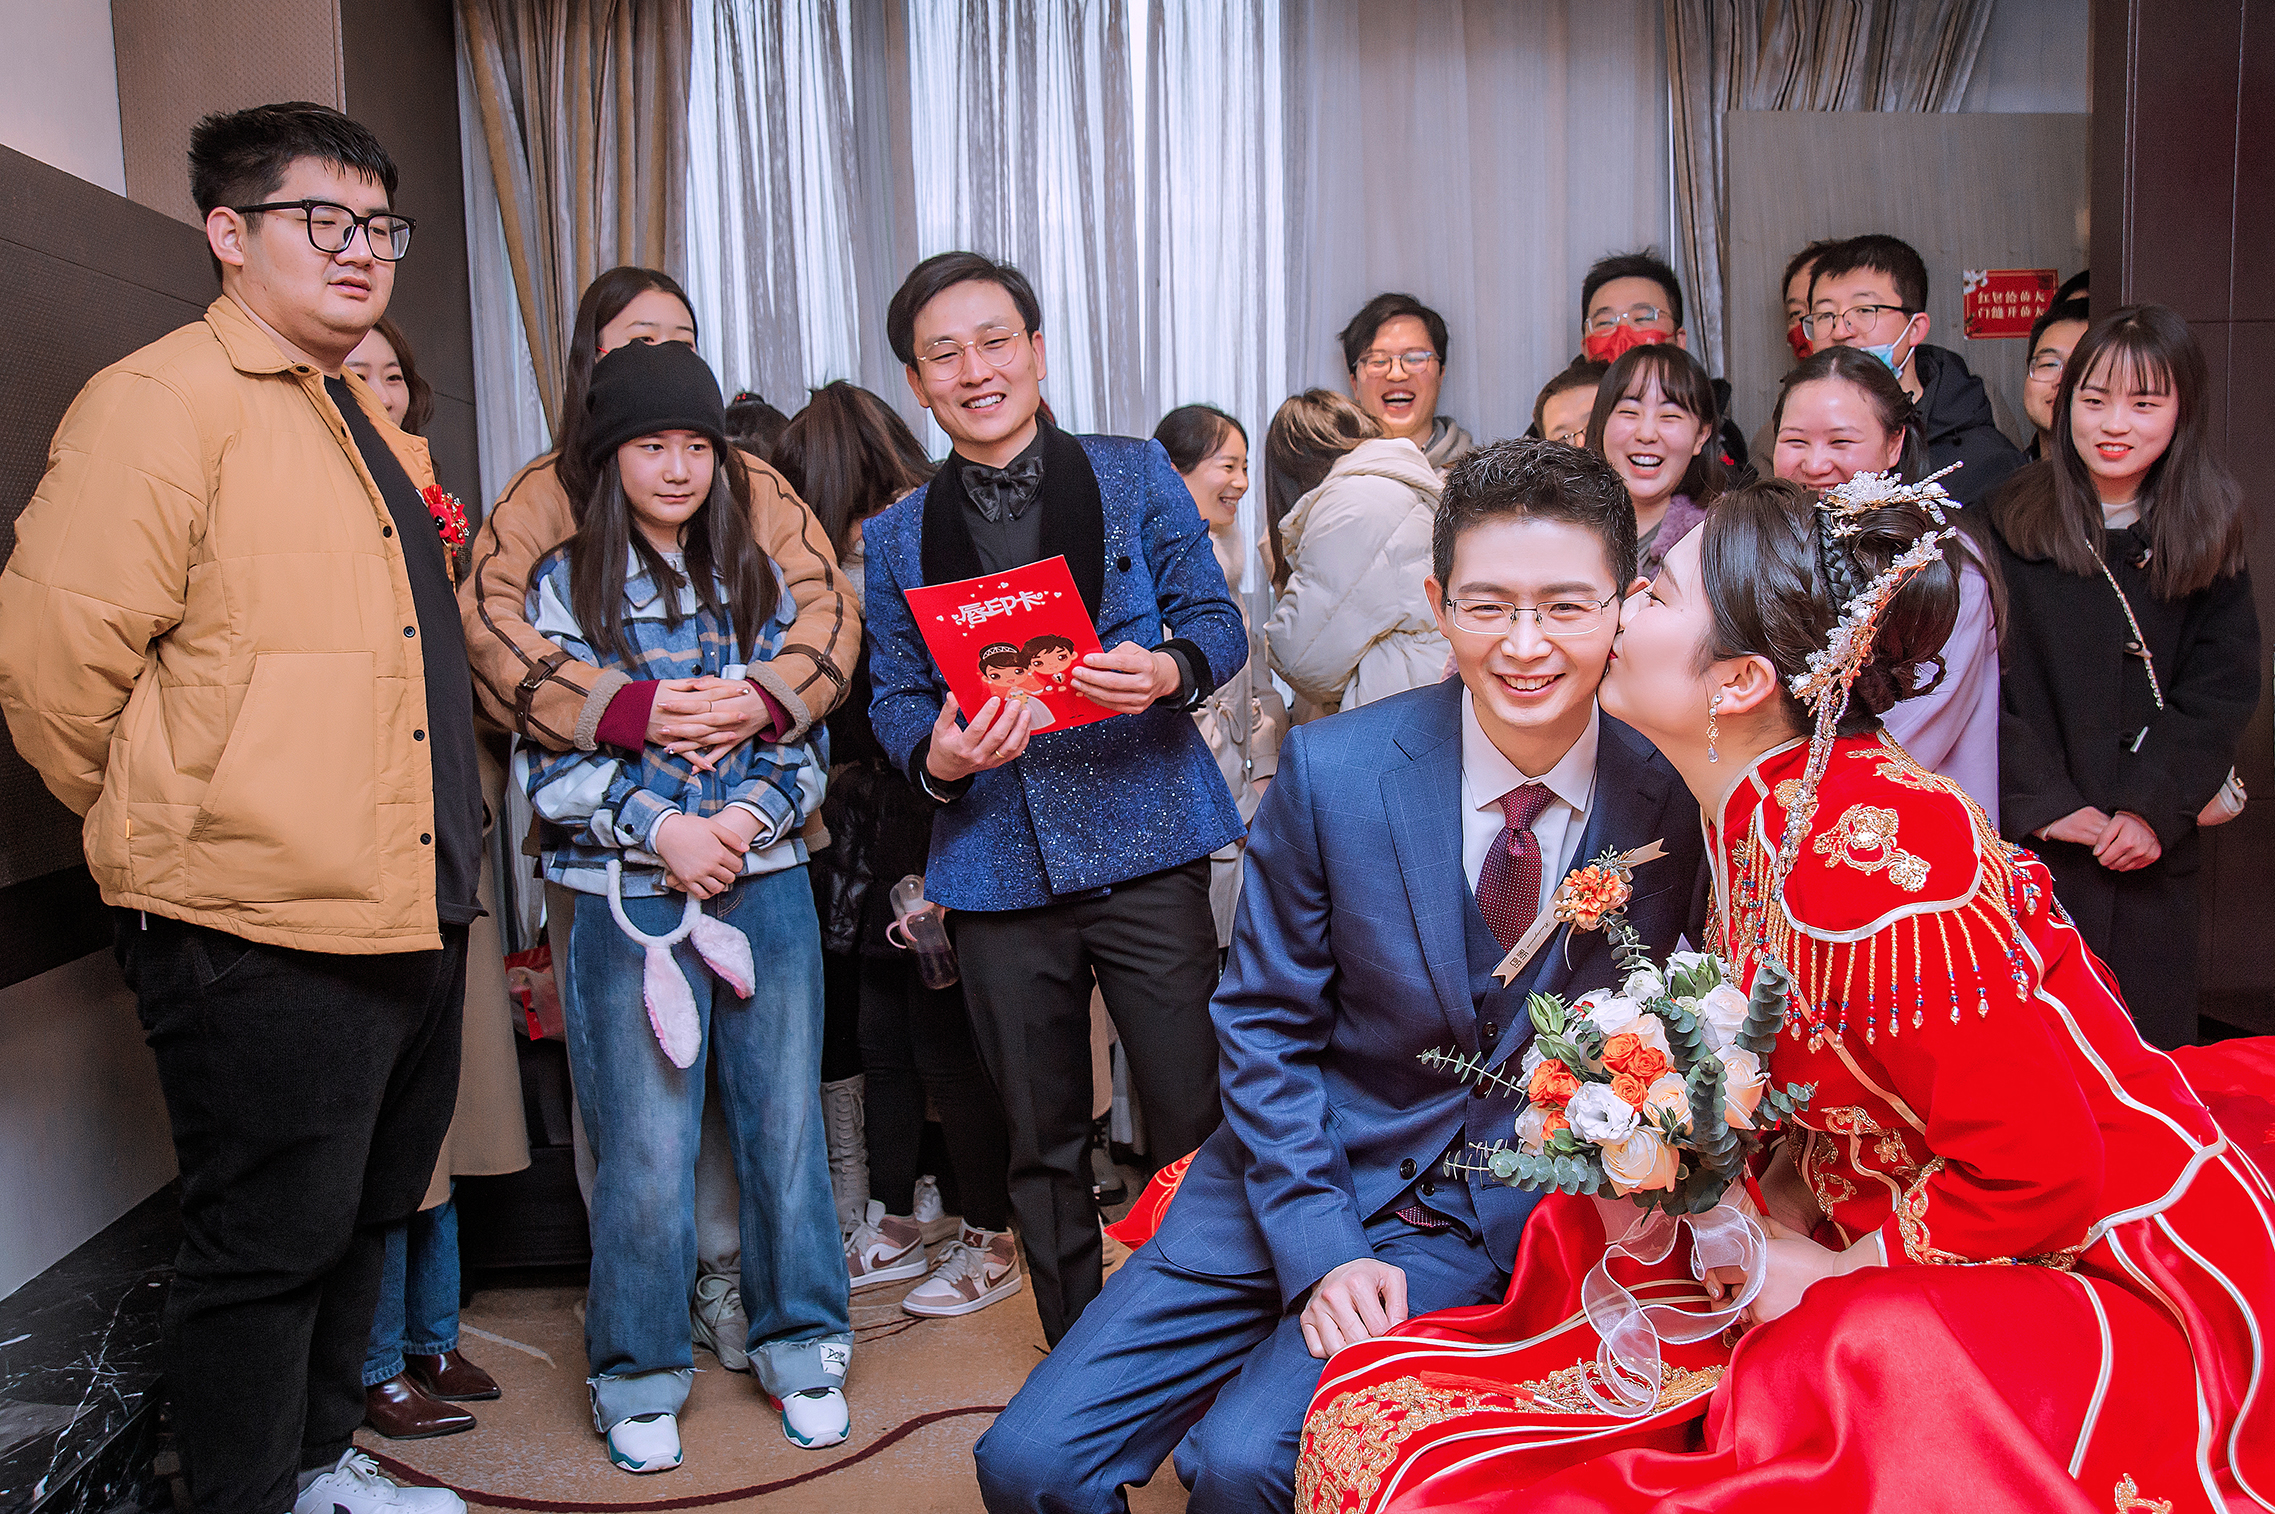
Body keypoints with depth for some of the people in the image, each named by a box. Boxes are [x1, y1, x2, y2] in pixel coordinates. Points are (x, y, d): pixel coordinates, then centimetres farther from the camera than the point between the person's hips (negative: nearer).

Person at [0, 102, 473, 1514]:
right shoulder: (162, 401, -11)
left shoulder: (374, 428, 17)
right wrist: (164, 819, -4)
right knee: (269, 1243, 4)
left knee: (364, 1218, 20)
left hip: (411, 909, 9)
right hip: (261, 934, -9)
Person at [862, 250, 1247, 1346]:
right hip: (998, 870, 2)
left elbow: (1217, 622, 4)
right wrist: (936, 755, -13)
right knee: (1043, 1148, 12)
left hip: (1146, 850, -2)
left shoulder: (1135, 475, 6)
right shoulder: (895, 537, 11)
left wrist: (1169, 670, -18)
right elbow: (895, 698, 9)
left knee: (1195, 1125, 0)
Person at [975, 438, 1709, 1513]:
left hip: (1504, 1218, -1)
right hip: (1303, 1178, 2)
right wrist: (1319, 1248, -11)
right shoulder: (1331, 770, -11)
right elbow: (1265, 1023, -3)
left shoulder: (1677, 797, -10)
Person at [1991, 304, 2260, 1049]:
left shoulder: (2207, 534, 6)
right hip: (2031, 841, -2)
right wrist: (2043, 800, -13)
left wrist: (2157, 807, -11)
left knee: (2150, 1043, 8)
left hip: (2154, 848, 2)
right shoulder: (2012, 521, -2)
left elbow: (2222, 687, 1)